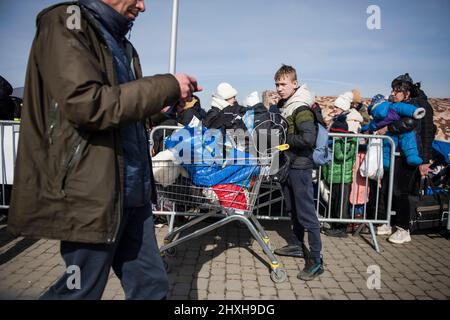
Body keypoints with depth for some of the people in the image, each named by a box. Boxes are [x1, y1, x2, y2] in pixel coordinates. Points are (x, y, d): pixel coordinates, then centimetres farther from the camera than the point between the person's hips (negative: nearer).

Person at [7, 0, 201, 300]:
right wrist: (167, 86, -15)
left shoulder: (121, 44, 20)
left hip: (133, 190, 8)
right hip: (92, 192, -8)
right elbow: (86, 103, -22)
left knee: (151, 285, 14)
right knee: (82, 290, 8)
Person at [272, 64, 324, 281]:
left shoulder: (301, 108, -16)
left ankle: (316, 259, 3)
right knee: (293, 208, 18)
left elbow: (308, 138, -27)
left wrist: (284, 139, -16)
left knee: (306, 212, -5)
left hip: (300, 166, -9)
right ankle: (298, 246, 33)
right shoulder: (283, 105, 12)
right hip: (287, 164, 9)